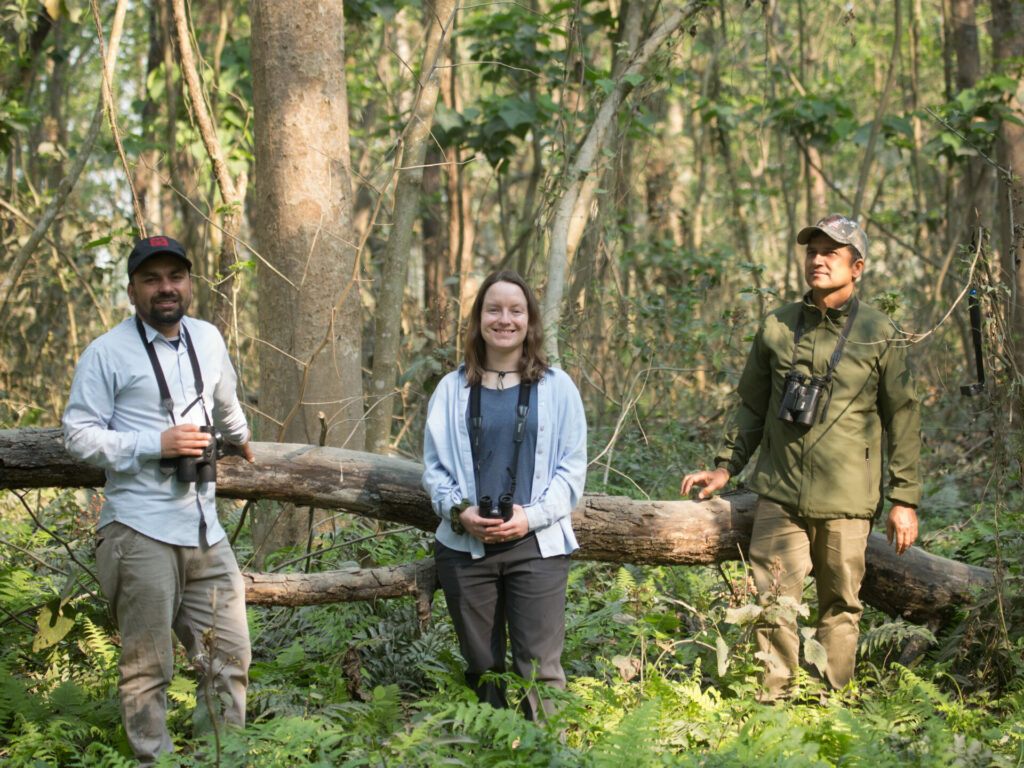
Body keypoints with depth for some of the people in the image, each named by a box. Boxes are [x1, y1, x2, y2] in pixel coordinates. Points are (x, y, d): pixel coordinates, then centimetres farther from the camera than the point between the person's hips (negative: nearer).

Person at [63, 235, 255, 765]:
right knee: (147, 667, -3)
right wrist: (156, 444, -15)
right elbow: (79, 435, -7)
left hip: (204, 529, 6)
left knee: (229, 658, 5)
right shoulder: (107, 353, -2)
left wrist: (240, 439, 52)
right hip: (140, 532, -6)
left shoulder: (207, 340, 15)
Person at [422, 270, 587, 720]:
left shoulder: (557, 388, 7)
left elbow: (572, 467, 4)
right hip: (465, 544, 2)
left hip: (536, 544, -2)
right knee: (482, 670, 8)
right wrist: (459, 511, -9)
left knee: (539, 669, -7)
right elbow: (434, 465, 10)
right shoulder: (452, 390, 11)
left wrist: (531, 515, -11)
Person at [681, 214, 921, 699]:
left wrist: (904, 499, 1)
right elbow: (752, 406, 19)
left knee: (840, 606, 4)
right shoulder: (777, 328, 9)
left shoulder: (880, 336, 2)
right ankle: (771, 704, 3)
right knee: (773, 603, -5)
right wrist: (725, 467, 13)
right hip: (780, 494, 2)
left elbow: (903, 420, 4)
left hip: (845, 498, -2)